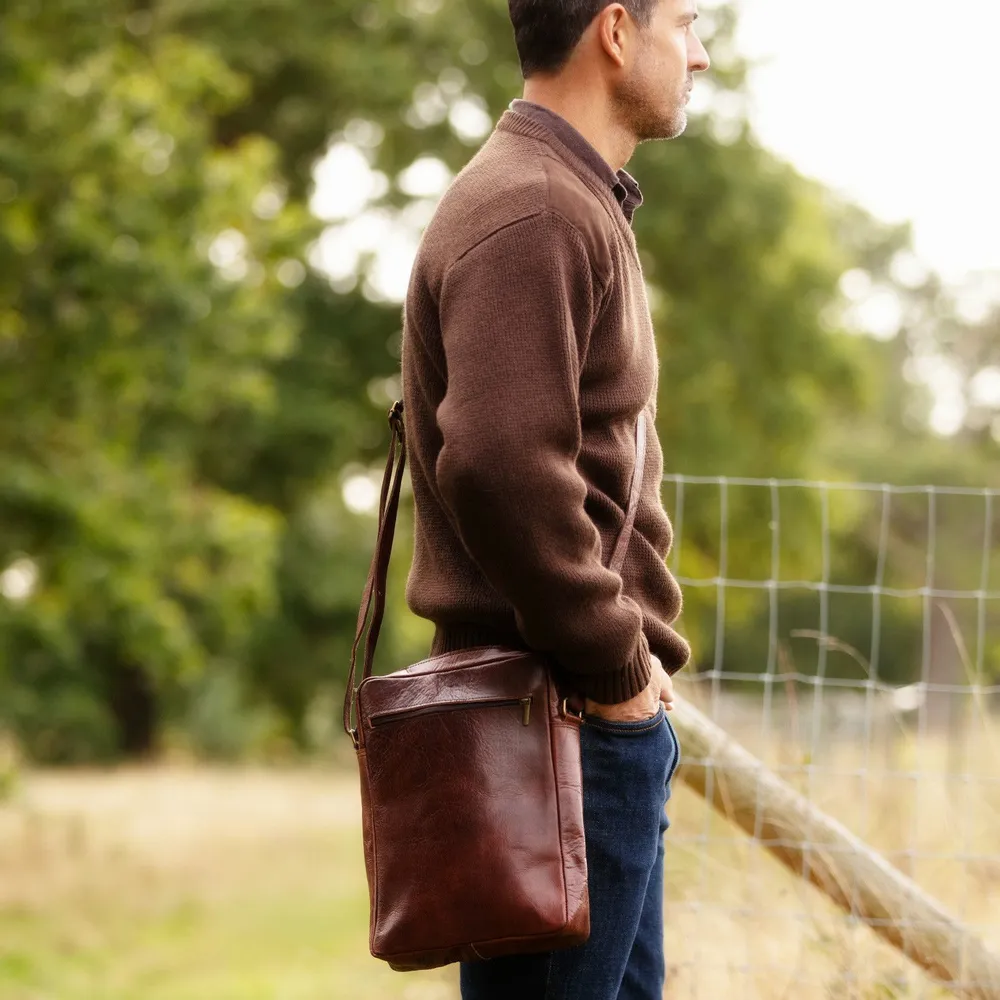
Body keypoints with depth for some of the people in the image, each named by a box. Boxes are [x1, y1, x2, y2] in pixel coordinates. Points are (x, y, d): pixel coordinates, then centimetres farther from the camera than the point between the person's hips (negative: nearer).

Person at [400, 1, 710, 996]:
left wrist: (638, 649, 13)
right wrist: (616, 665, -18)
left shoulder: (578, 205, 19)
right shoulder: (528, 214, -16)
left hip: (609, 705, 11)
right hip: (567, 722, -11)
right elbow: (502, 469, -27)